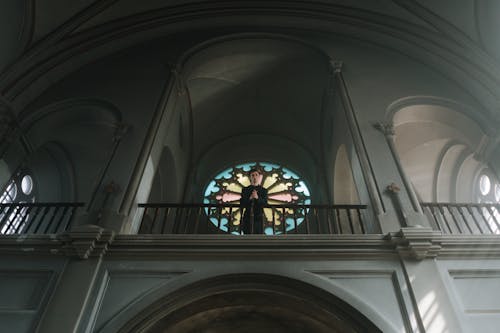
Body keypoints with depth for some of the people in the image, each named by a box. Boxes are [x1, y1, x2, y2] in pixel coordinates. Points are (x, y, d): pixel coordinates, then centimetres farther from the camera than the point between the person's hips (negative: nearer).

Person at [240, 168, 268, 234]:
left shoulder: (263, 190, 8)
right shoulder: (245, 190, 8)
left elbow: (264, 204, -5)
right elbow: (242, 204, 0)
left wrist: (257, 198, -22)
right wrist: (250, 198, -16)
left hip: (259, 217, 0)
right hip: (247, 217, 0)